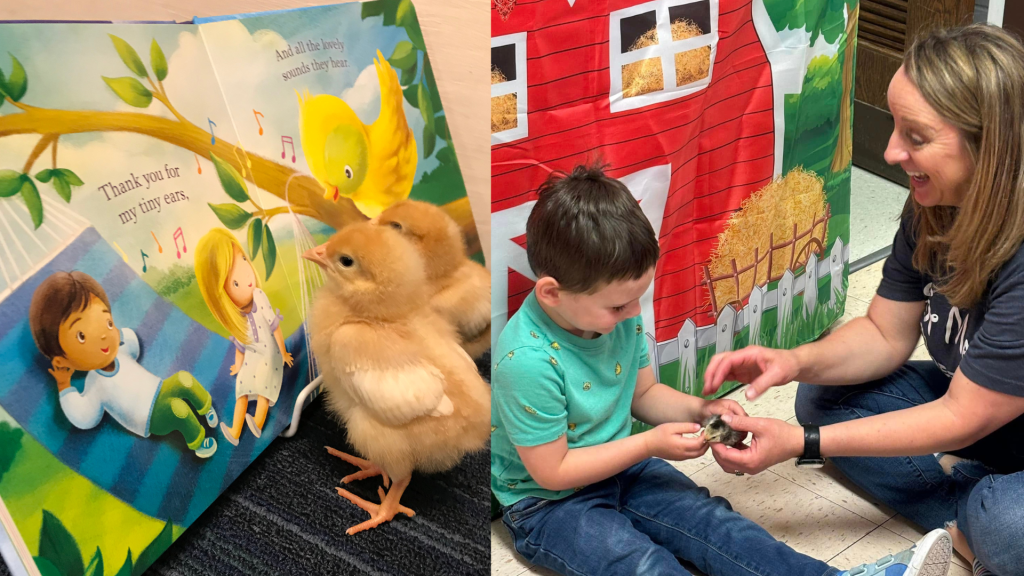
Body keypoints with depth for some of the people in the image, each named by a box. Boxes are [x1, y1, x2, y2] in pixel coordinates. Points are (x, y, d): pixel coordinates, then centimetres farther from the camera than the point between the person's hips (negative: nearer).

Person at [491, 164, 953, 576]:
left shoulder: (618, 317, -5)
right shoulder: (527, 360, -30)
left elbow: (643, 393, 13)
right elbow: (552, 471, -23)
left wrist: (700, 409, -6)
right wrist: (650, 445, -20)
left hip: (619, 467, 7)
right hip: (547, 505, -7)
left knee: (712, 522, -12)